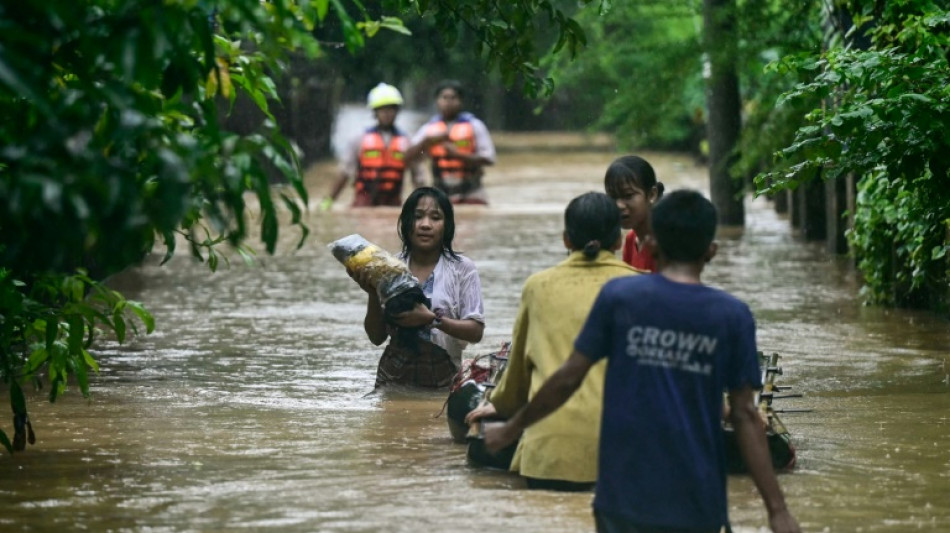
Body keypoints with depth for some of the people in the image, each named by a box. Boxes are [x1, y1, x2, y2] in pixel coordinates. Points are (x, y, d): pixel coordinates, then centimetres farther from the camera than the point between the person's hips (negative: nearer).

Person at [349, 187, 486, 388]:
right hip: (394, 379, 2)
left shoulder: (462, 269, -1)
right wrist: (373, 295, -9)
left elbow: (475, 331, -4)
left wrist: (432, 319, -18)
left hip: (442, 379, -1)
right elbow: (376, 337, 7)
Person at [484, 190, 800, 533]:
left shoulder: (618, 297, -3)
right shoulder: (732, 316, -3)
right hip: (696, 504, 0)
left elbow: (569, 378, 0)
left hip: (625, 495, 0)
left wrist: (512, 429, 15)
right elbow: (745, 416, -6)